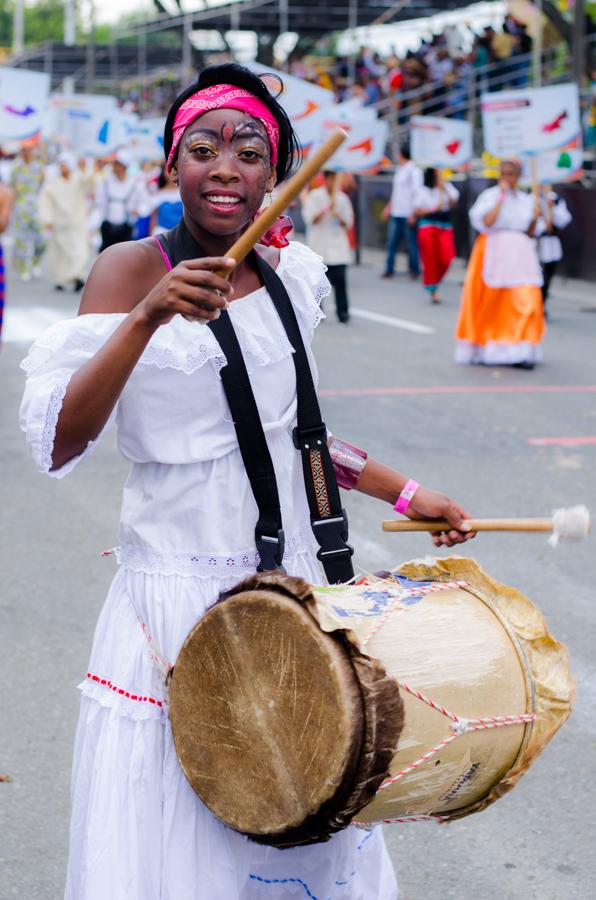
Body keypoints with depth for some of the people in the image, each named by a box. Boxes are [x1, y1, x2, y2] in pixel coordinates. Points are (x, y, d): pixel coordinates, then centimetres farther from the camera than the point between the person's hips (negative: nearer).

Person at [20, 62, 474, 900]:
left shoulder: (287, 277, 6)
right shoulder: (131, 268, -11)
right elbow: (55, 445, -22)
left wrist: (404, 493, 15)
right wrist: (148, 318, -32)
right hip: (178, 589, -5)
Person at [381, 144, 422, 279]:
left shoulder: (414, 170, -10)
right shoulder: (399, 169, 17)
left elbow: (416, 193, -14)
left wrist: (413, 214, -19)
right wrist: (389, 207, 24)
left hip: (408, 214, -8)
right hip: (395, 213, 8)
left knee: (412, 242, 0)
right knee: (392, 242, 6)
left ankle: (414, 270, 9)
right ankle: (389, 269, 11)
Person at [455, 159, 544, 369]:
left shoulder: (526, 200, 13)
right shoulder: (490, 195, 0)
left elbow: (529, 233, 15)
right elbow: (487, 222, -16)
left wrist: (535, 218, -4)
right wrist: (501, 197, -13)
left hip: (519, 255, 3)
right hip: (493, 252, -3)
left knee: (525, 300, -10)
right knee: (491, 302, 2)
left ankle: (520, 353, -11)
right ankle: (485, 348, 17)